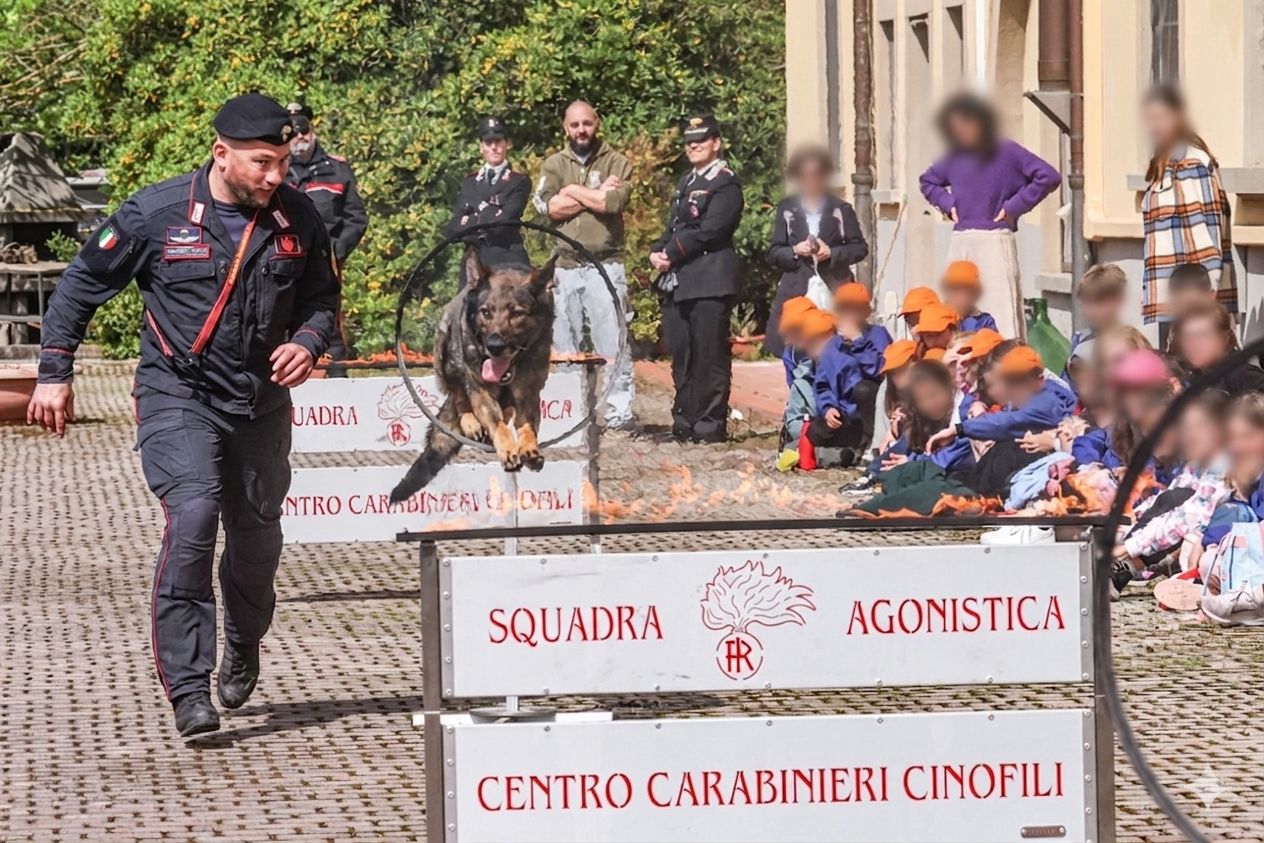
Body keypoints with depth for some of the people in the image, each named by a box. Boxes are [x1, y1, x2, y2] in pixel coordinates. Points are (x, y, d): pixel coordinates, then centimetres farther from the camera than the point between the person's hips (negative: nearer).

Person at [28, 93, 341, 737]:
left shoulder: (297, 218, -3)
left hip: (261, 401, 4)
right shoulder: (157, 214, -12)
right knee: (192, 516, -23)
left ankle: (242, 648, 45)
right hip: (177, 396, -4)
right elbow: (82, 284, 0)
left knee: (257, 534, 12)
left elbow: (321, 297, 13)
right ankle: (188, 689, -21)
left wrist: (308, 343, -9)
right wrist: (54, 373, -2)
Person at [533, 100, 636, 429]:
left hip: (605, 264, -3)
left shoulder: (615, 162, 4)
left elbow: (615, 202, -14)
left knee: (612, 342, -7)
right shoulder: (553, 164, 12)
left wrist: (573, 191, -5)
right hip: (564, 266, 3)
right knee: (564, 347, 7)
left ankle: (619, 411, -6)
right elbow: (548, 206, -6)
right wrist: (597, 195, -8)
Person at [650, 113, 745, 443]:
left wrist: (672, 254, -14)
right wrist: (657, 252, 2)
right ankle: (684, 419, 16)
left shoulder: (725, 184, -6)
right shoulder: (687, 182, 22)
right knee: (682, 356, 10)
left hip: (709, 282, -8)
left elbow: (709, 230, -15)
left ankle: (710, 422, -3)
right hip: (677, 284, 8)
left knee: (709, 356, -6)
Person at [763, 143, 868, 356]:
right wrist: (795, 251, -9)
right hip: (796, 290, 1)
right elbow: (772, 254, 10)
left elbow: (860, 248, 7)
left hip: (834, 290, -1)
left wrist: (832, 253, -9)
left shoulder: (841, 209, 10)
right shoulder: (786, 210, 12)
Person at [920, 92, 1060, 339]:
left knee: (1001, 310, -12)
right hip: (960, 243, 6)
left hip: (995, 241, -6)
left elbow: (1049, 177, -12)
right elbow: (928, 182, 31)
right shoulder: (955, 158, 13)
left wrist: (1014, 206, -10)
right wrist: (947, 203, 13)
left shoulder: (1006, 152, -3)